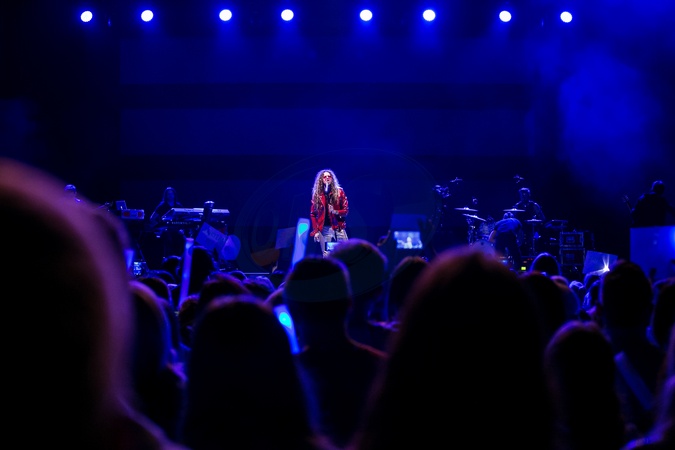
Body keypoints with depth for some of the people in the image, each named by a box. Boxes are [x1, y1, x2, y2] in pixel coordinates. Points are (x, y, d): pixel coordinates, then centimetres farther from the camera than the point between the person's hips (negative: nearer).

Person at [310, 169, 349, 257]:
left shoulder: (339, 192, 7)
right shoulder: (317, 194, 8)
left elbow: (346, 210, 4)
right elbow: (313, 214, 8)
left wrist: (336, 212, -16)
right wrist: (315, 231, 0)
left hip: (339, 227, 0)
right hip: (324, 228, 0)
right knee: (326, 256, -4)